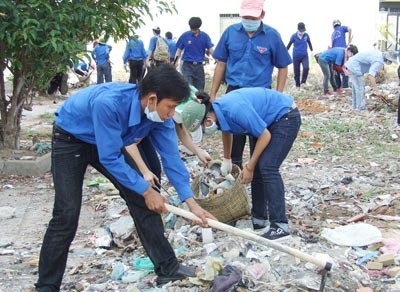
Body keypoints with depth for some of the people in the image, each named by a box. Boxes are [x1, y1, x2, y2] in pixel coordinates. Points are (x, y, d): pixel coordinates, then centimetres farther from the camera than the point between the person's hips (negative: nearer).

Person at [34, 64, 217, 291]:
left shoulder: (159, 113, -20)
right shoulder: (108, 103, -40)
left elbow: (172, 159, -14)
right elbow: (110, 159, -34)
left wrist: (192, 203, -20)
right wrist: (146, 190, -25)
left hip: (108, 143, 6)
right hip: (70, 139, -6)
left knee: (141, 200, 0)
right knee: (66, 215, -15)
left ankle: (167, 267, 9)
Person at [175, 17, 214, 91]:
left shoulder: (205, 36, 0)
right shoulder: (185, 36, -2)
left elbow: (210, 49, -4)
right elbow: (179, 50, 3)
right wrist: (175, 63, -11)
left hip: (199, 66, 2)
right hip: (187, 65, -2)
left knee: (199, 88, 6)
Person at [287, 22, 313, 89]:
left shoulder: (306, 35, -4)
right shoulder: (294, 36, -8)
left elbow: (309, 43, 15)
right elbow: (289, 45, 5)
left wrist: (311, 51, 22)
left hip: (305, 55, 1)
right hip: (296, 56, -1)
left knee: (306, 68, -22)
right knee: (296, 72, 3)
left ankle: (303, 82, -4)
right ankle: (297, 86, 18)